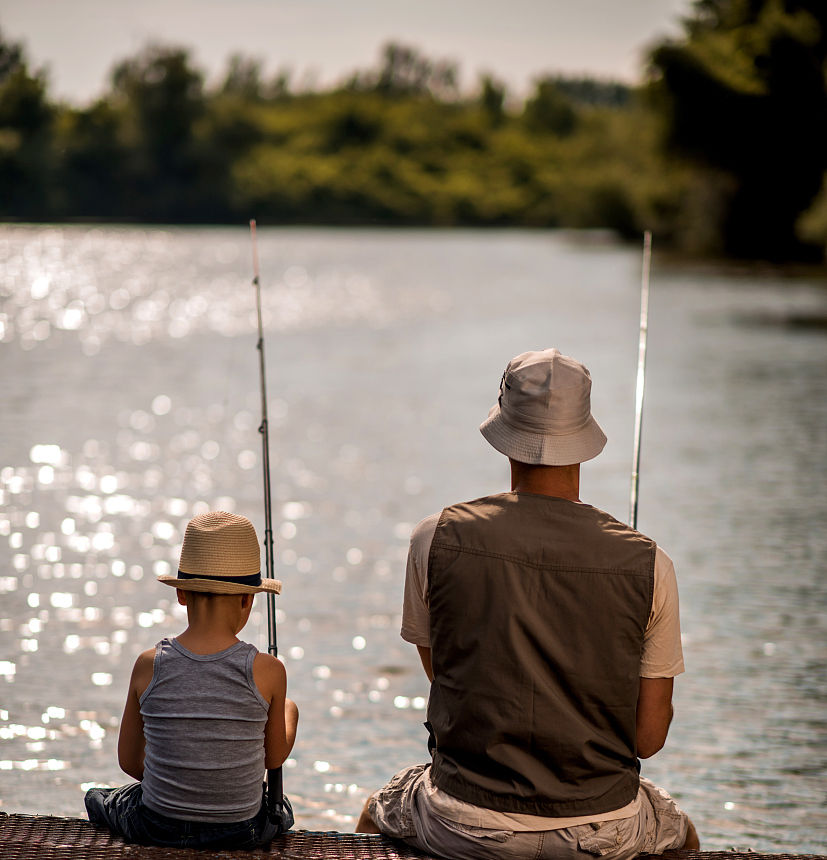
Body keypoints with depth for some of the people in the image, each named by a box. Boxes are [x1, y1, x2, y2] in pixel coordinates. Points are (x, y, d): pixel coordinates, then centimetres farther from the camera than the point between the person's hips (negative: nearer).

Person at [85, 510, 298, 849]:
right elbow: (274, 758, 0)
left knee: (97, 798, 36)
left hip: (157, 829, 0)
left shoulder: (148, 666, -13)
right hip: (241, 833, 0)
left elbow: (129, 760, -1)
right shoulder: (268, 672, -16)